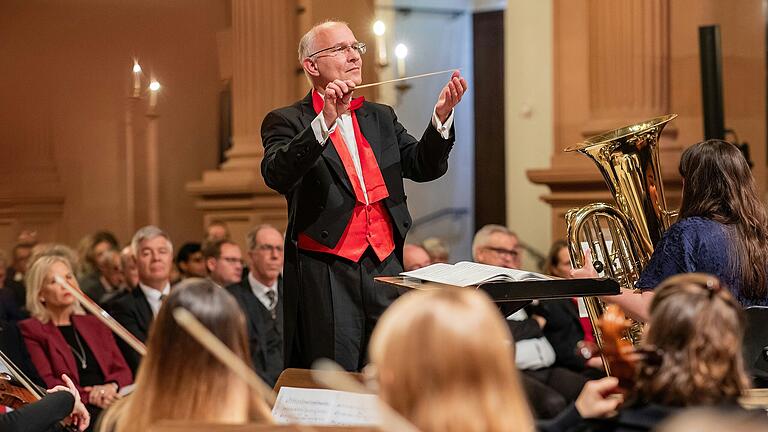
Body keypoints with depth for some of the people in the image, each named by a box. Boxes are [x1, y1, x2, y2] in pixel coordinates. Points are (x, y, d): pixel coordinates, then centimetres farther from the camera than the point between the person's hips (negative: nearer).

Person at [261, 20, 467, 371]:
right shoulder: (288, 122, 1)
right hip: (326, 277, -5)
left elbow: (424, 166, 9)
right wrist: (326, 121, -27)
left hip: (386, 269, 5)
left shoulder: (381, 118, 19)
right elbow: (277, 175, -18)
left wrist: (442, 115, -8)